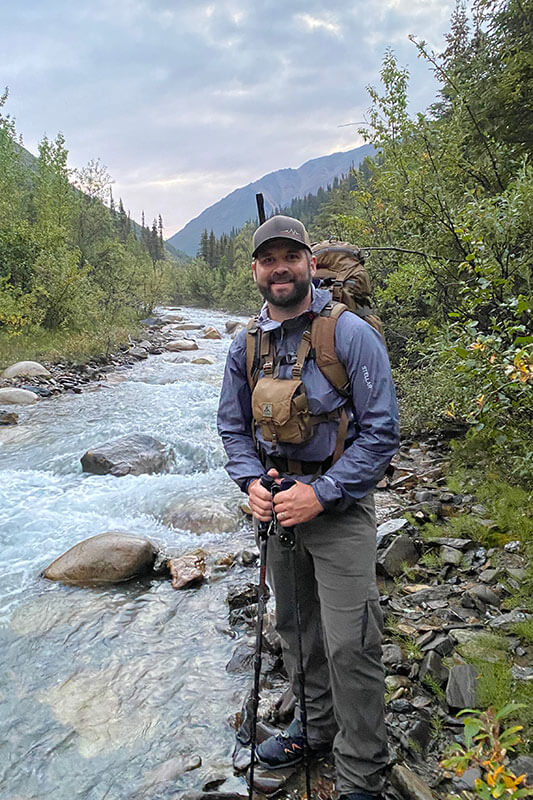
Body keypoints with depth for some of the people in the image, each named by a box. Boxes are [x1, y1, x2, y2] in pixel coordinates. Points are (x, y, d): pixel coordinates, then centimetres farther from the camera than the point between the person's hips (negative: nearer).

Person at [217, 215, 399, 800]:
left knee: (349, 646, -2)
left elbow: (381, 431, -13)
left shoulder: (350, 334, -12)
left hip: (339, 510, -5)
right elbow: (233, 428, 13)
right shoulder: (245, 345, 5)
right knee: (296, 629, 19)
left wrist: (320, 494, -19)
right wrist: (251, 483, -6)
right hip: (278, 505, 6)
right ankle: (315, 728, 42)